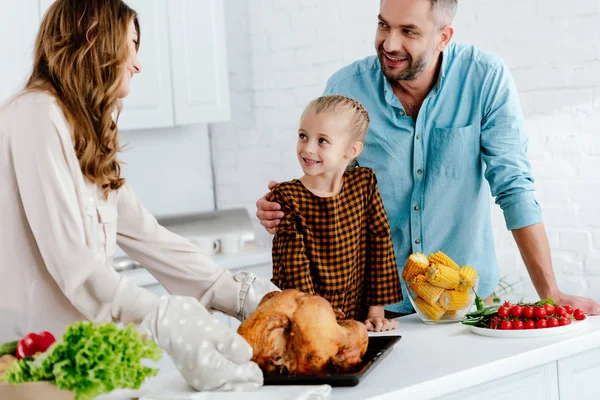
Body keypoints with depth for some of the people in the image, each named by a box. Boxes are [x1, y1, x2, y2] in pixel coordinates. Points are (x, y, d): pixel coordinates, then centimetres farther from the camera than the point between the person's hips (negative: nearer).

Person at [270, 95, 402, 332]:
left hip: (356, 319, 3)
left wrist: (376, 312, 1)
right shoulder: (286, 197, -6)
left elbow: (379, 244, 5)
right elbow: (294, 267, -10)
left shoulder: (364, 183, 3)